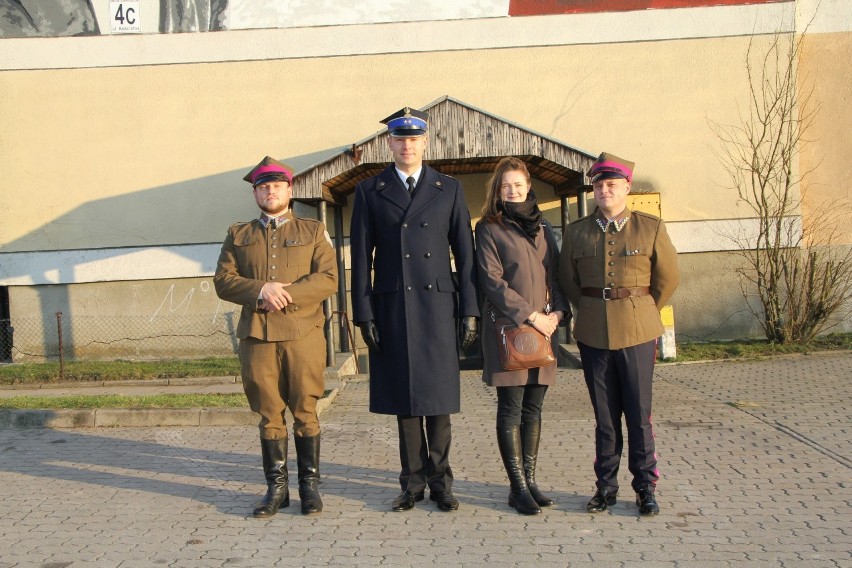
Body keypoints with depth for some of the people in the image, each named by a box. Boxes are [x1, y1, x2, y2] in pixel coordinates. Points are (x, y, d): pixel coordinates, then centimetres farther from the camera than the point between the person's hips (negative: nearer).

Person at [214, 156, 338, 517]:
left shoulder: (313, 231, 10)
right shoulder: (238, 235, 16)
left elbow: (328, 279, -2)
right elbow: (222, 280, 5)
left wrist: (287, 294, -15)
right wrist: (260, 291, -12)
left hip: (303, 335, -1)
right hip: (257, 337, 2)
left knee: (305, 412, 3)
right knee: (269, 415, 6)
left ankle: (309, 485, 14)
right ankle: (276, 487, 16)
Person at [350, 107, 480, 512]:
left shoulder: (449, 190, 8)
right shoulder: (369, 191, 6)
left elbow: (465, 253, 5)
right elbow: (361, 258, 3)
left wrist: (470, 311, -1)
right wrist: (364, 314, -4)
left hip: (437, 306, 0)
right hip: (392, 308, 0)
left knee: (438, 398, 4)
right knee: (404, 399, 6)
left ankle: (440, 482, 18)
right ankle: (413, 482, 19)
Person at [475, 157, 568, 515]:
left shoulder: (542, 227, 15)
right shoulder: (489, 228, 0)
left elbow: (556, 273, 16)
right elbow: (492, 281, -8)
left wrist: (557, 312, -2)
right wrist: (530, 315, -13)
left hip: (543, 327, 5)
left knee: (534, 408, 8)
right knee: (511, 408, -2)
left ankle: (529, 481, 16)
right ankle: (518, 488, 4)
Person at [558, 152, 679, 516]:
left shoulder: (651, 228, 1)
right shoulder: (576, 232, 6)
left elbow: (668, 277, 8)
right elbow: (568, 280, 15)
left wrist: (641, 312, 12)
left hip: (637, 333, -1)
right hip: (593, 334, 2)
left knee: (639, 413, 3)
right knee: (604, 414, 8)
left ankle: (646, 487, 16)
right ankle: (606, 486, 19)